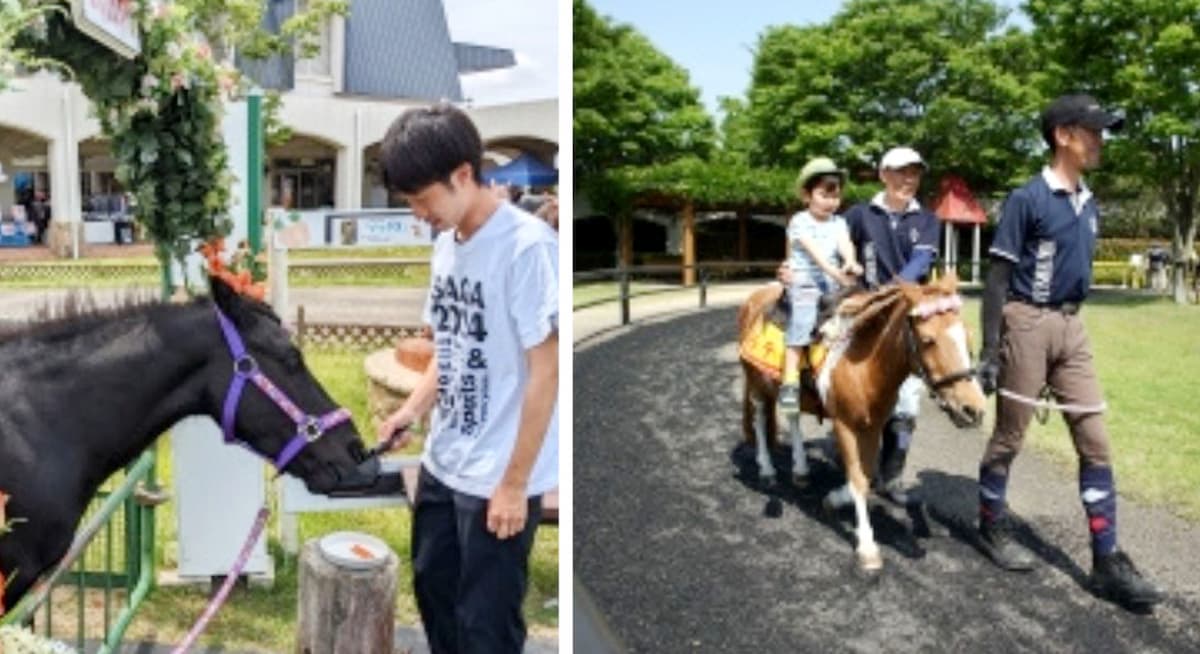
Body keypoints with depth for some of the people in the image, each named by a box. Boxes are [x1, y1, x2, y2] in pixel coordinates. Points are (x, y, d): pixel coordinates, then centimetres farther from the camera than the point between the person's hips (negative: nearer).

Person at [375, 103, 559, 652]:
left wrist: (515, 482, -17)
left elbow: (545, 372, -19)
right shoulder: (447, 244, 5)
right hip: (442, 463, 8)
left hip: (497, 478, -8)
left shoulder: (528, 246, -20)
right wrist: (411, 411, 0)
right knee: (433, 585, 23)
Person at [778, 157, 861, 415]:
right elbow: (814, 251, -16)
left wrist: (850, 263, -29)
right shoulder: (799, 222, -1)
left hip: (833, 285, 5)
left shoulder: (839, 223, 14)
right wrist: (835, 272, -31)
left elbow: (845, 245, -6)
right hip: (803, 283, -5)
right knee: (802, 322, -23)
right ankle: (789, 384, -25)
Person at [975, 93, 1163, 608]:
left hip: (1072, 326, 7)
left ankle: (1107, 561, 9)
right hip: (1028, 323, -7)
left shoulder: (1089, 204, 11)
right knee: (1009, 436, 5)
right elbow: (998, 279, -13)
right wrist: (990, 352, -16)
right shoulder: (1027, 199, -11)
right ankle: (991, 526, 25)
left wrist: (1070, 322, 19)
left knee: (1095, 441, 4)